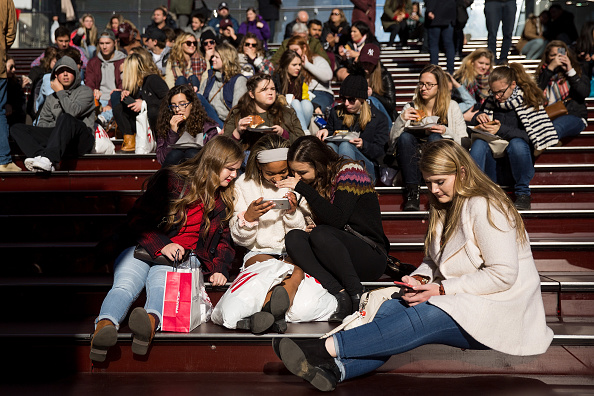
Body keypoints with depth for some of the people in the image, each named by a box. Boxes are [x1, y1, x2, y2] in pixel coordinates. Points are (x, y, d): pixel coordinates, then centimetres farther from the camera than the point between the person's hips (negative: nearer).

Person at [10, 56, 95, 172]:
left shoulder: (85, 91, 8)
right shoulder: (51, 98, 25)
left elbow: (73, 112, -10)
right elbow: (43, 122, 18)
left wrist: (60, 92, 2)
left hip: (82, 140, -5)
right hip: (59, 138, 5)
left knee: (65, 119, -37)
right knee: (17, 128, -8)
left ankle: (49, 158, -52)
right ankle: (41, 155, -36)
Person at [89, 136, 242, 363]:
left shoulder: (224, 200, 21)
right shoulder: (172, 180, 6)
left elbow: (224, 239, 27)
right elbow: (137, 220, 2)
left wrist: (219, 268, 6)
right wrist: (161, 245, -16)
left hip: (185, 257, 1)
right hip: (145, 248, -1)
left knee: (160, 286, -36)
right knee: (125, 285, -34)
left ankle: (150, 322, -67)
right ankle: (105, 326, -62)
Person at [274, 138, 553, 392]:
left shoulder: (483, 207, -13)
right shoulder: (445, 207, 16)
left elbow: (503, 275, -19)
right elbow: (433, 262, 19)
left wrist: (442, 289, -19)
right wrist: (419, 279, -4)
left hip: (497, 310, -8)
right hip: (460, 302, 8)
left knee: (420, 320, -31)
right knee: (390, 308, -18)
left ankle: (325, 349, -39)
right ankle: (335, 368, -40)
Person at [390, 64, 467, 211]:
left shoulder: (452, 107, 7)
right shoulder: (410, 108, 10)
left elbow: (464, 142, 2)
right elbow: (392, 140, 2)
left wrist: (446, 132, -15)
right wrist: (401, 120, -14)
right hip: (414, 165, 1)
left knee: (434, 138, -30)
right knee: (405, 137, -27)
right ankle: (413, 191, -29)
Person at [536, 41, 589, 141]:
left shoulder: (577, 72, 17)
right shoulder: (543, 73, 20)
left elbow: (584, 93, -3)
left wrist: (570, 70, -3)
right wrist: (550, 68, -3)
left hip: (573, 115, -2)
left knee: (553, 129, -38)